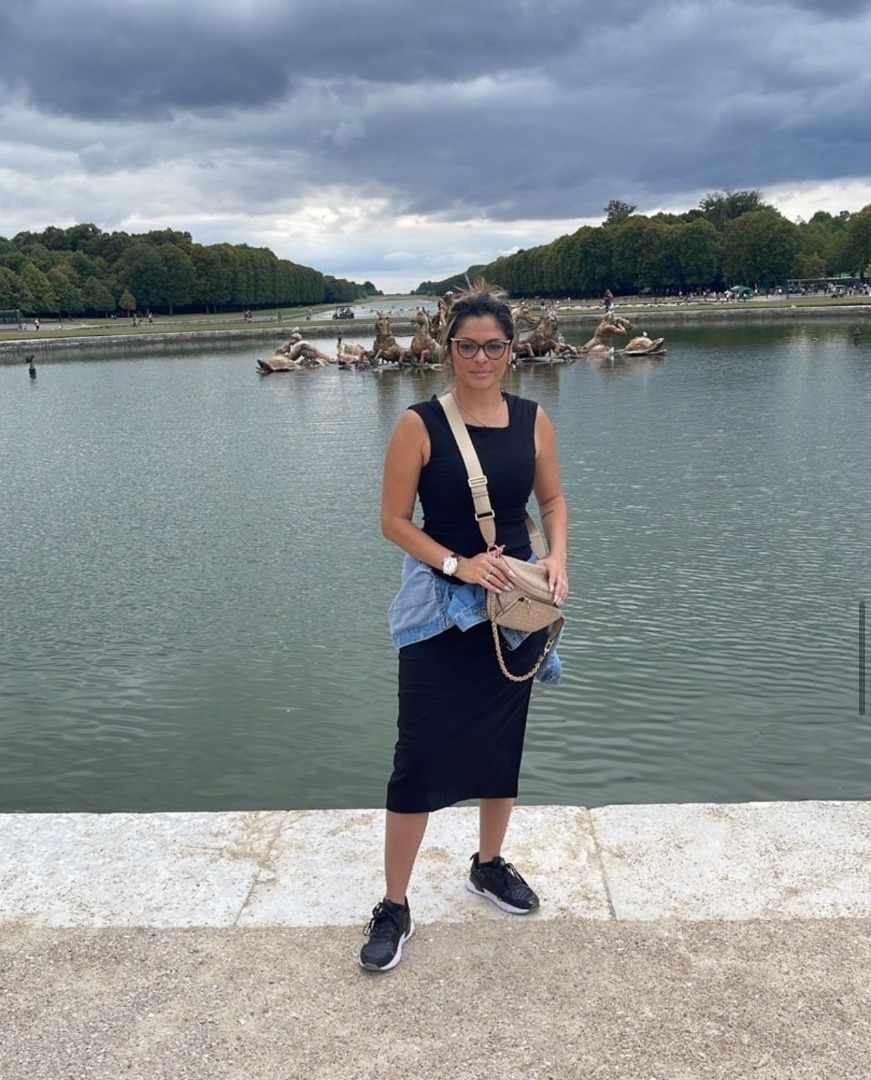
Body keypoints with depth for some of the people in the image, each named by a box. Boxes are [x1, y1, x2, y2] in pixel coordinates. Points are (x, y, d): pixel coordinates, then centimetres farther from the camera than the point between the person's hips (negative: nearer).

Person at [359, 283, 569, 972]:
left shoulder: (532, 420, 0)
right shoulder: (421, 424, -11)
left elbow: (553, 500, 10)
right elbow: (395, 519, -9)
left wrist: (557, 558, -8)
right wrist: (456, 563, -21)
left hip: (514, 606, 4)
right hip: (440, 612, -4)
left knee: (502, 744, 17)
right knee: (419, 758, -2)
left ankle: (489, 865, 40)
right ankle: (395, 908, 13)